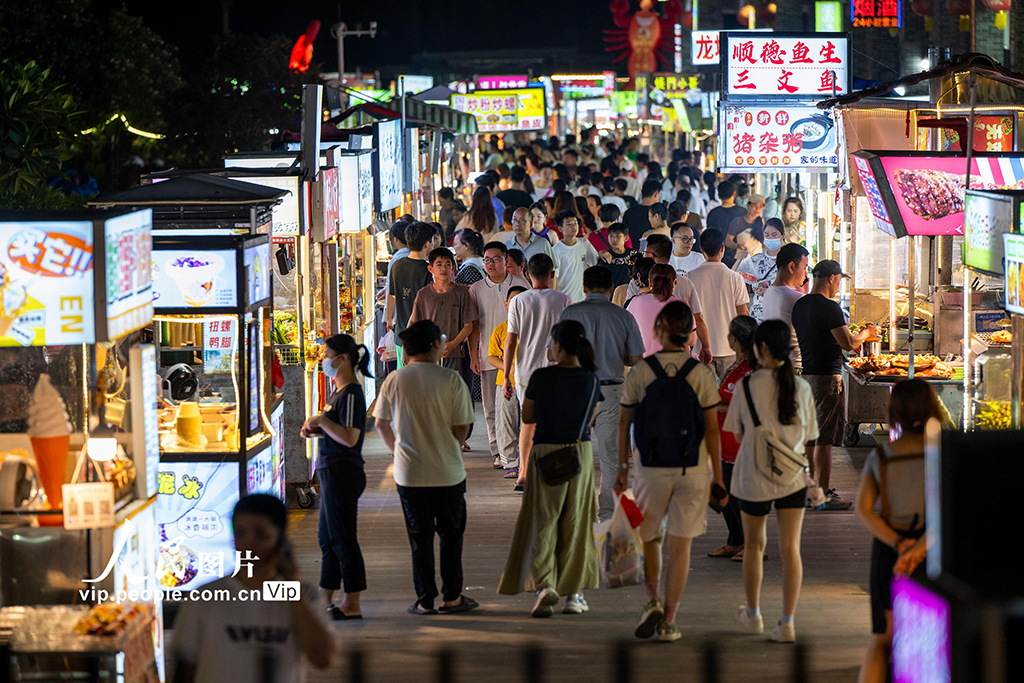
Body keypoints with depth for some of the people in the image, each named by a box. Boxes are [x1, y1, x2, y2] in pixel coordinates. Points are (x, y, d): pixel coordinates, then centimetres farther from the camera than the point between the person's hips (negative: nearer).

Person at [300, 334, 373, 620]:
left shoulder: (351, 394, -17)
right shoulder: (339, 391, 14)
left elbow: (349, 437, -25)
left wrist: (321, 420, -16)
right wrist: (314, 428, 8)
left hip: (343, 473, -11)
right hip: (331, 472, 11)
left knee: (342, 538, -5)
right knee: (328, 537, 15)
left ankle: (352, 604, 0)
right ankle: (325, 600, 22)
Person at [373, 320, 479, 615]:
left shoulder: (394, 381, -4)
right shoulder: (451, 380, -10)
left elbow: (381, 423, 6)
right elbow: (462, 428, -6)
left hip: (408, 473, 2)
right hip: (447, 472, -2)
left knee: (420, 538, 10)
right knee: (451, 534, 13)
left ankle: (424, 599, 10)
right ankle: (452, 596, 15)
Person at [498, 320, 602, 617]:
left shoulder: (541, 377, -10)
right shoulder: (591, 381, -4)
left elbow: (527, 416, 1)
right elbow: (589, 418, 8)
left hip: (546, 453, -2)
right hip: (580, 451, 2)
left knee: (543, 520, 3)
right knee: (575, 521, 11)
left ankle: (544, 584, -16)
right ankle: (574, 592, 15)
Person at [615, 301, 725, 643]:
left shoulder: (639, 372, -3)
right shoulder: (701, 373, -5)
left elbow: (624, 423, 0)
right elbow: (711, 428, -3)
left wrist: (622, 467, 10)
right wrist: (717, 475, 4)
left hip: (649, 465, 0)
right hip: (692, 467, 0)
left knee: (650, 538, 18)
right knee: (680, 545, 6)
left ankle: (653, 600, -2)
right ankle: (668, 621, 6)